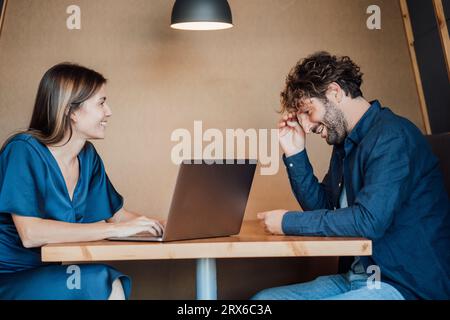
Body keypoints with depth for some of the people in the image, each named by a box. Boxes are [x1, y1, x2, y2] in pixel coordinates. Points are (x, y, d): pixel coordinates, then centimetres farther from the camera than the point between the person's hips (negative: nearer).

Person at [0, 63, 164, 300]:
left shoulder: (88, 156, 6)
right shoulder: (23, 151, -15)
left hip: (57, 272, 5)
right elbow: (30, 233, -25)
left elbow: (118, 215, 11)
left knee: (114, 285, -23)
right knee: (97, 282, -28)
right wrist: (114, 229, -24)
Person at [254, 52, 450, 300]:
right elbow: (322, 206, 18)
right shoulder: (344, 142, 13)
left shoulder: (391, 136, -17)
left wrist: (288, 222, -15)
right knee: (263, 298, -2)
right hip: (359, 277, 9)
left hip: (405, 286, -9)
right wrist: (295, 154, 5)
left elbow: (369, 220, -26)